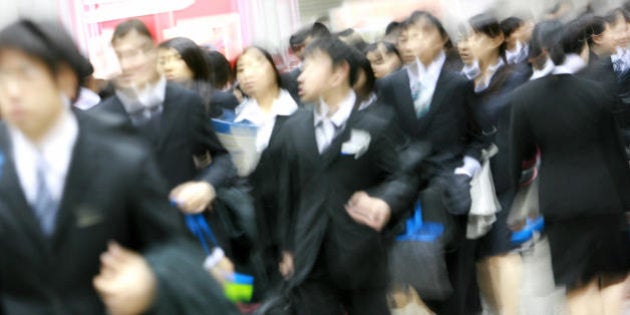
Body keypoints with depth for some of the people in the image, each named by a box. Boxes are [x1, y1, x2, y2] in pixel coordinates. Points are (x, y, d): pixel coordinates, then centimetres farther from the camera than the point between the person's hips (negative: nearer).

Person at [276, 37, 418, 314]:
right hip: (311, 261, 3)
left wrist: (385, 203, -28)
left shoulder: (376, 126, -3)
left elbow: (400, 178, -5)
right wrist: (288, 247, 14)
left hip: (362, 259, -3)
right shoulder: (294, 127, 11)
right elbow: (289, 191, 14)